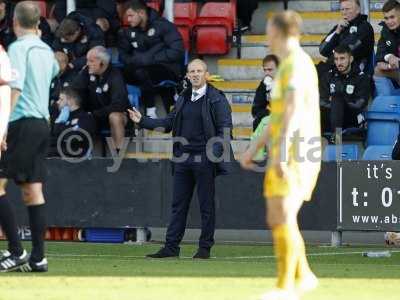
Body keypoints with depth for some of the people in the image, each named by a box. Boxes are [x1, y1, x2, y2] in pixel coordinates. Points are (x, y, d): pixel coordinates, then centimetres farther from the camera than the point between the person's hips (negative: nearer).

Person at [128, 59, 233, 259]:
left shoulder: (216, 99, -4)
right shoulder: (183, 98, 16)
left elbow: (225, 128, -9)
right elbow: (169, 123, 22)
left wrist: (217, 151, -22)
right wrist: (143, 121, 16)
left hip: (204, 160, -6)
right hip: (183, 159, 6)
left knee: (206, 205, 0)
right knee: (178, 204, 7)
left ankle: (205, 247, 6)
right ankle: (171, 246, 9)